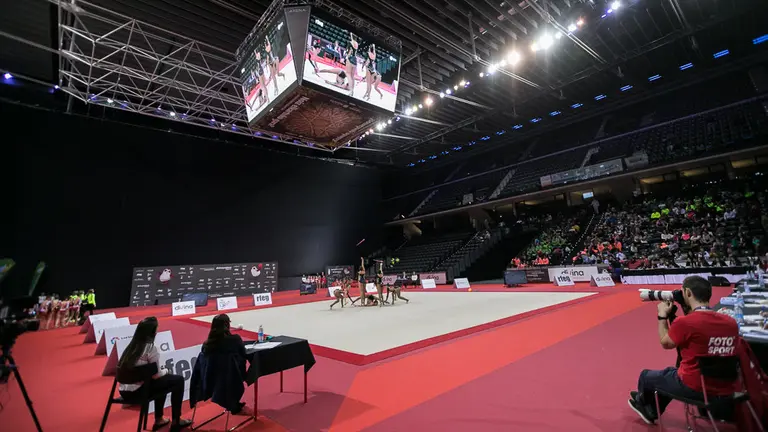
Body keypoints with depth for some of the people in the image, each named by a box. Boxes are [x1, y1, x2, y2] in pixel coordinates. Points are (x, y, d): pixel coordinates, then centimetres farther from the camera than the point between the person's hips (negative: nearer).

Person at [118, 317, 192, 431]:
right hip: (137, 391, -8)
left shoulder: (132, 345, 7)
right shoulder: (150, 347, -15)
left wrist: (162, 372, 15)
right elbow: (156, 375, -11)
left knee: (164, 380, 30)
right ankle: (176, 422, 14)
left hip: (125, 391, 8)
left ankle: (159, 420, 36)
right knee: (179, 380, 6)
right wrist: (165, 371, 9)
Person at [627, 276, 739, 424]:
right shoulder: (731, 322, -5)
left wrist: (662, 315, 6)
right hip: (725, 389, 6)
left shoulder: (685, 322, -22)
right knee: (670, 373, 33)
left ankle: (641, 401, 50)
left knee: (646, 376, 20)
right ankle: (651, 412, 47)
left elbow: (665, 343, -4)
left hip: (694, 388, -6)